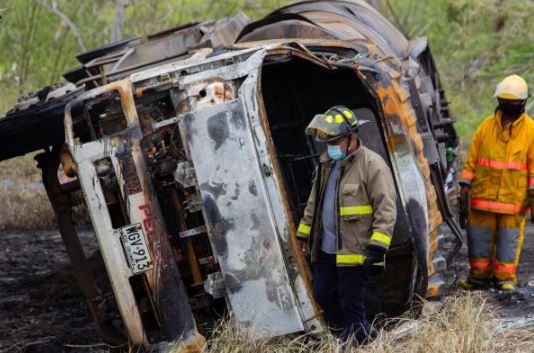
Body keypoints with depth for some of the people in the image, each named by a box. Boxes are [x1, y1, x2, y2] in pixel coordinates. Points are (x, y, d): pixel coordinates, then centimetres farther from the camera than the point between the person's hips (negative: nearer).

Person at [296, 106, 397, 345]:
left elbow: (386, 208, -18)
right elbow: (314, 202, 23)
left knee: (351, 303, -2)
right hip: (326, 250, 8)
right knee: (322, 294, 16)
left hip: (354, 252, -8)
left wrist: (377, 246, -23)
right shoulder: (327, 164, 12)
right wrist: (304, 233, 21)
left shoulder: (372, 165, -14)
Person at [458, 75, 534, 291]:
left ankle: (505, 277, 17)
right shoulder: (486, 126, 5)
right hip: (483, 195, 2)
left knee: (509, 238, 5)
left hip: (514, 198, -2)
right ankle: (479, 275, 21)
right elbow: (471, 160, 8)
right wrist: (465, 189, 4)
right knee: (479, 236, 7)